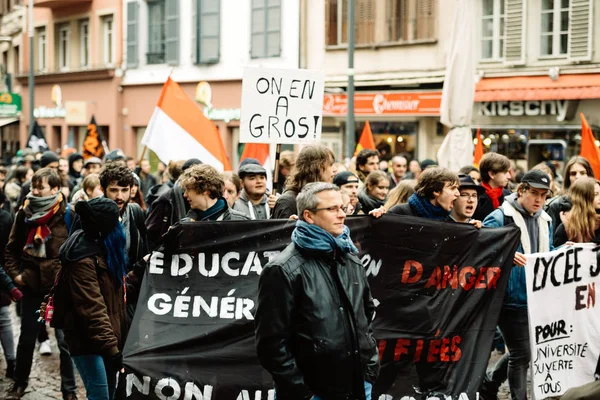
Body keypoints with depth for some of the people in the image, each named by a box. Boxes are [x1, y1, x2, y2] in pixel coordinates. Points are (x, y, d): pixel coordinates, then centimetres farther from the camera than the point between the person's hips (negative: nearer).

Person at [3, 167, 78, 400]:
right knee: (27, 338, 16)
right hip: (32, 286, 4)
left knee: (65, 340, 3)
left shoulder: (68, 214, -10)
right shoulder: (25, 213, 2)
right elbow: (11, 249, 12)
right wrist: (15, 274, 2)